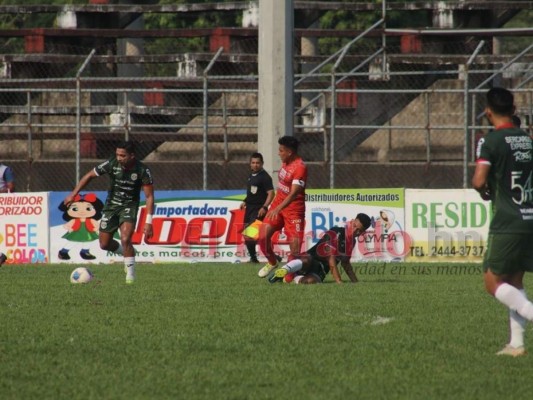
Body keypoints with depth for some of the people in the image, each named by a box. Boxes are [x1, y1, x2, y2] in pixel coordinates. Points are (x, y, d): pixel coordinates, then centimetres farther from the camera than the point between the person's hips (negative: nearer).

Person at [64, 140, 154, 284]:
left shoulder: (142, 171, -21)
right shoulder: (112, 164, -17)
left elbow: (149, 196, -15)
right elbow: (90, 175, -3)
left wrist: (148, 222, -21)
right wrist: (73, 194, -2)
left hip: (129, 206, -3)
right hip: (111, 205, 3)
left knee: (125, 239, -25)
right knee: (104, 244, 8)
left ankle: (130, 275, -11)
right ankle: (127, 252, 39)